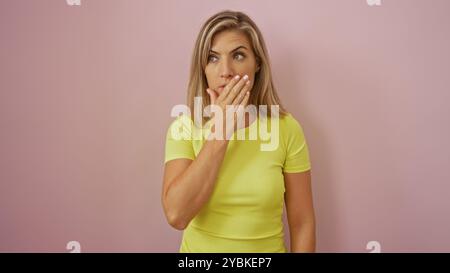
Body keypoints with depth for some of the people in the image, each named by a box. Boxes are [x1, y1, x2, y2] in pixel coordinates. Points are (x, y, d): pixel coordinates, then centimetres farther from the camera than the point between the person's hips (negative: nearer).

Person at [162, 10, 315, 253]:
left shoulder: (286, 128, -15)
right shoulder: (183, 127, -12)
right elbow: (176, 216, -25)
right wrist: (219, 130, -27)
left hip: (266, 250, 0)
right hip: (198, 247, 1)